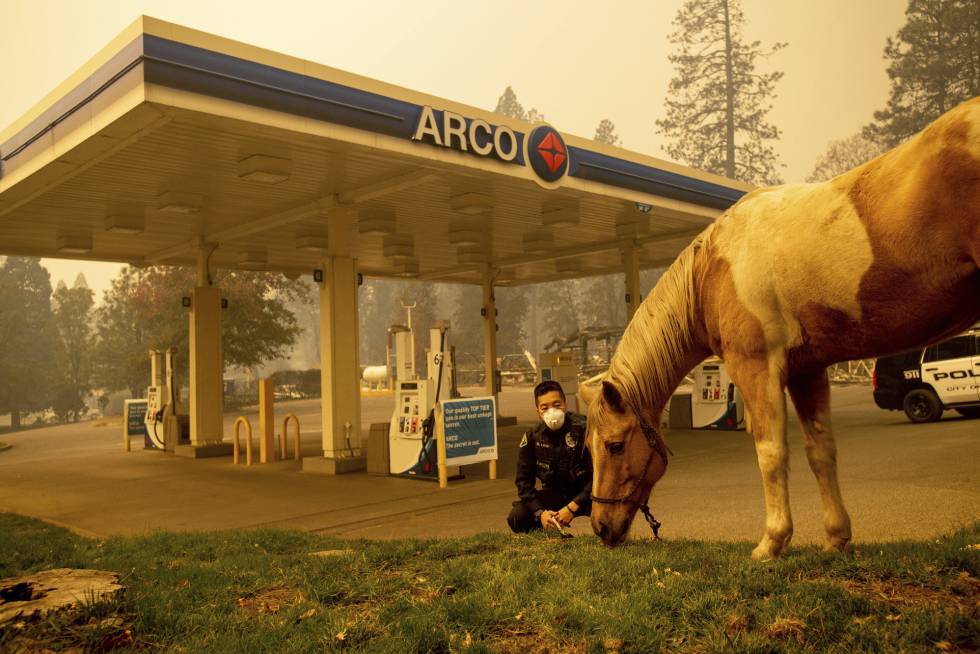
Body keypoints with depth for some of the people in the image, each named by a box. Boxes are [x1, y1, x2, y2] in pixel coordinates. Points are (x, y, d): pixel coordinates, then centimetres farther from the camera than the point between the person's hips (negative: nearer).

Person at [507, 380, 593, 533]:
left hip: (584, 494, -4)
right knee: (517, 517, -17)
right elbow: (524, 480, -3)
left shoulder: (583, 429, -22)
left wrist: (572, 508, -27)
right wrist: (539, 512, -18)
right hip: (556, 494, 4)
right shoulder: (532, 437, -9)